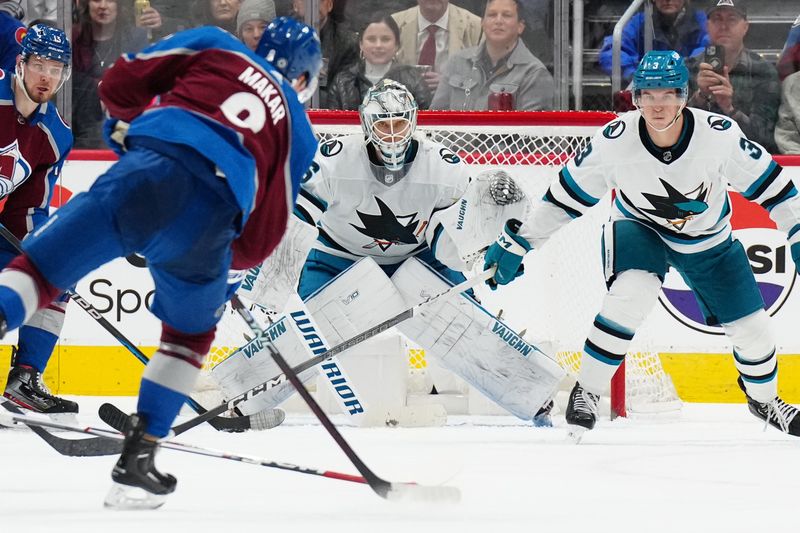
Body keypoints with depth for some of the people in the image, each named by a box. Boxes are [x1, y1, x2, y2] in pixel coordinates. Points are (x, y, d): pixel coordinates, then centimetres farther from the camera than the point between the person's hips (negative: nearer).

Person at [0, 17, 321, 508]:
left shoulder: (214, 45, 28)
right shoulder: (299, 132, 31)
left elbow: (119, 84, 19)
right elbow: (261, 238, 26)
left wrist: (130, 126, 39)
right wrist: (221, 261, 45)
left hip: (154, 166, -1)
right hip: (213, 212, 1)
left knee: (45, 265, -1)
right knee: (191, 331, 26)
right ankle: (138, 455, 21)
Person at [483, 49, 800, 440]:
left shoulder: (719, 135, -29)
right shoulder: (615, 141, -28)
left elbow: (769, 183, -15)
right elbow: (566, 195, -16)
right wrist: (517, 243, -16)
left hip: (709, 240, 2)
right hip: (640, 228, -2)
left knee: (750, 326, 2)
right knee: (632, 292, -32)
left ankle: (764, 398, 36)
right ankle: (586, 391, -16)